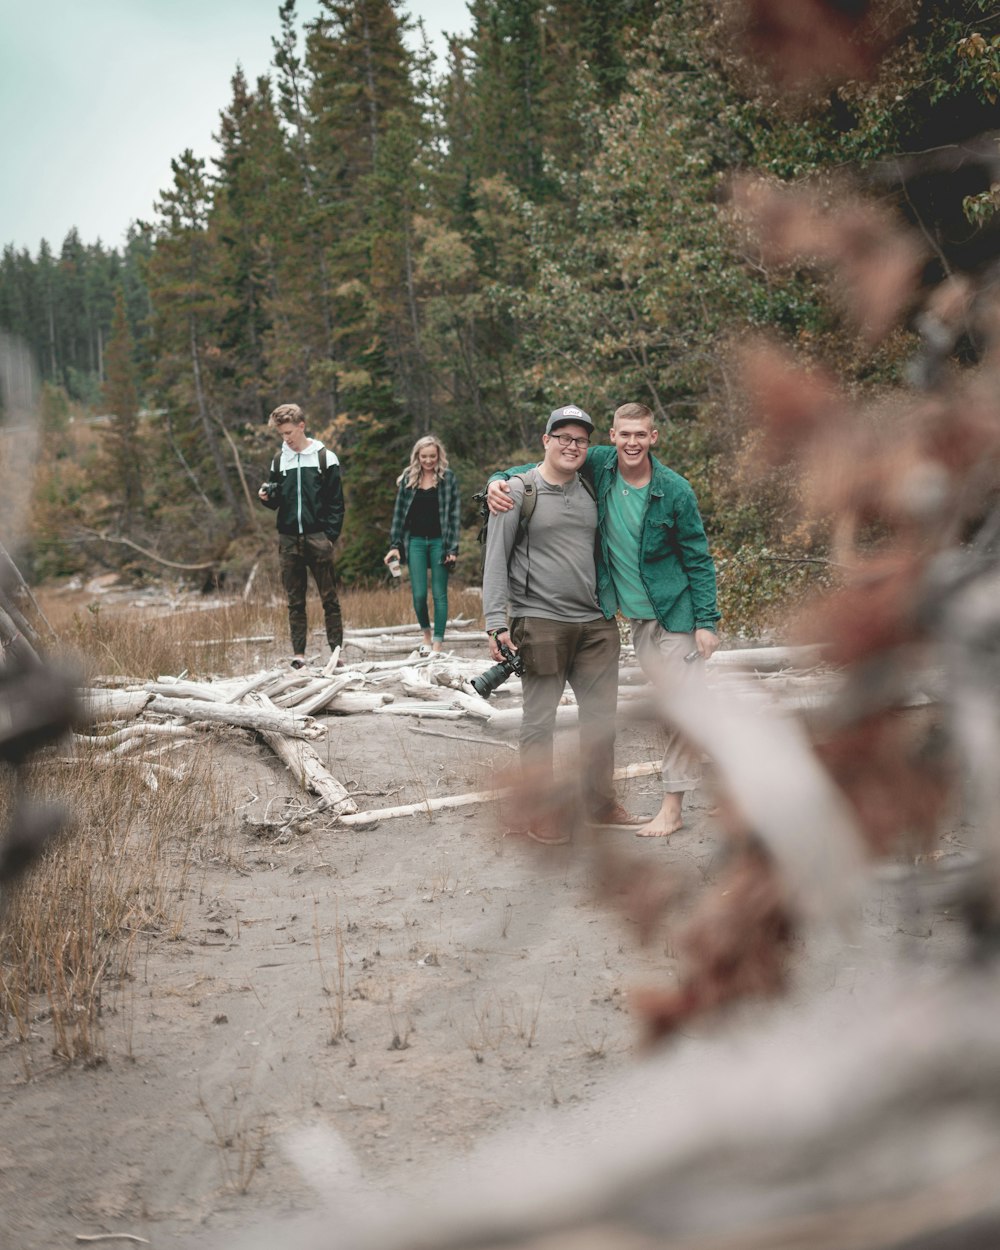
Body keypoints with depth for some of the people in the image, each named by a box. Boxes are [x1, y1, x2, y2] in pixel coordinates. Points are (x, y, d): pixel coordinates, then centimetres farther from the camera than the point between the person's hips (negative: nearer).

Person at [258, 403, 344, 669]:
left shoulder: (325, 458, 1)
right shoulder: (278, 462, 12)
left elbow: (336, 502, 0)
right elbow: (277, 502, 18)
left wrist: (330, 535, -10)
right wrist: (266, 497, -5)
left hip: (318, 537, -4)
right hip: (288, 540, 4)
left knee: (329, 599, -1)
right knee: (295, 601, 5)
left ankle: (337, 652, 2)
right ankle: (298, 654, 8)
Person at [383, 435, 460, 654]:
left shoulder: (448, 478, 0)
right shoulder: (408, 479, 7)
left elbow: (454, 514, -2)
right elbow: (399, 513, 9)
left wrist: (452, 548, -8)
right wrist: (395, 545, 2)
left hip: (439, 541, -2)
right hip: (415, 541, 2)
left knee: (439, 594, -1)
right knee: (419, 594, -2)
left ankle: (438, 643, 3)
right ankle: (426, 633, 23)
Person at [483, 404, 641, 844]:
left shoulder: (591, 492, 13)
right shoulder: (519, 490, -4)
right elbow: (496, 560, -6)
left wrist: (614, 607, 18)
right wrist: (497, 622, -13)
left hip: (596, 624, 6)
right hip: (540, 622, -6)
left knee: (601, 716, 11)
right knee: (539, 721, -1)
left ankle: (600, 803, 24)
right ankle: (537, 816, 7)